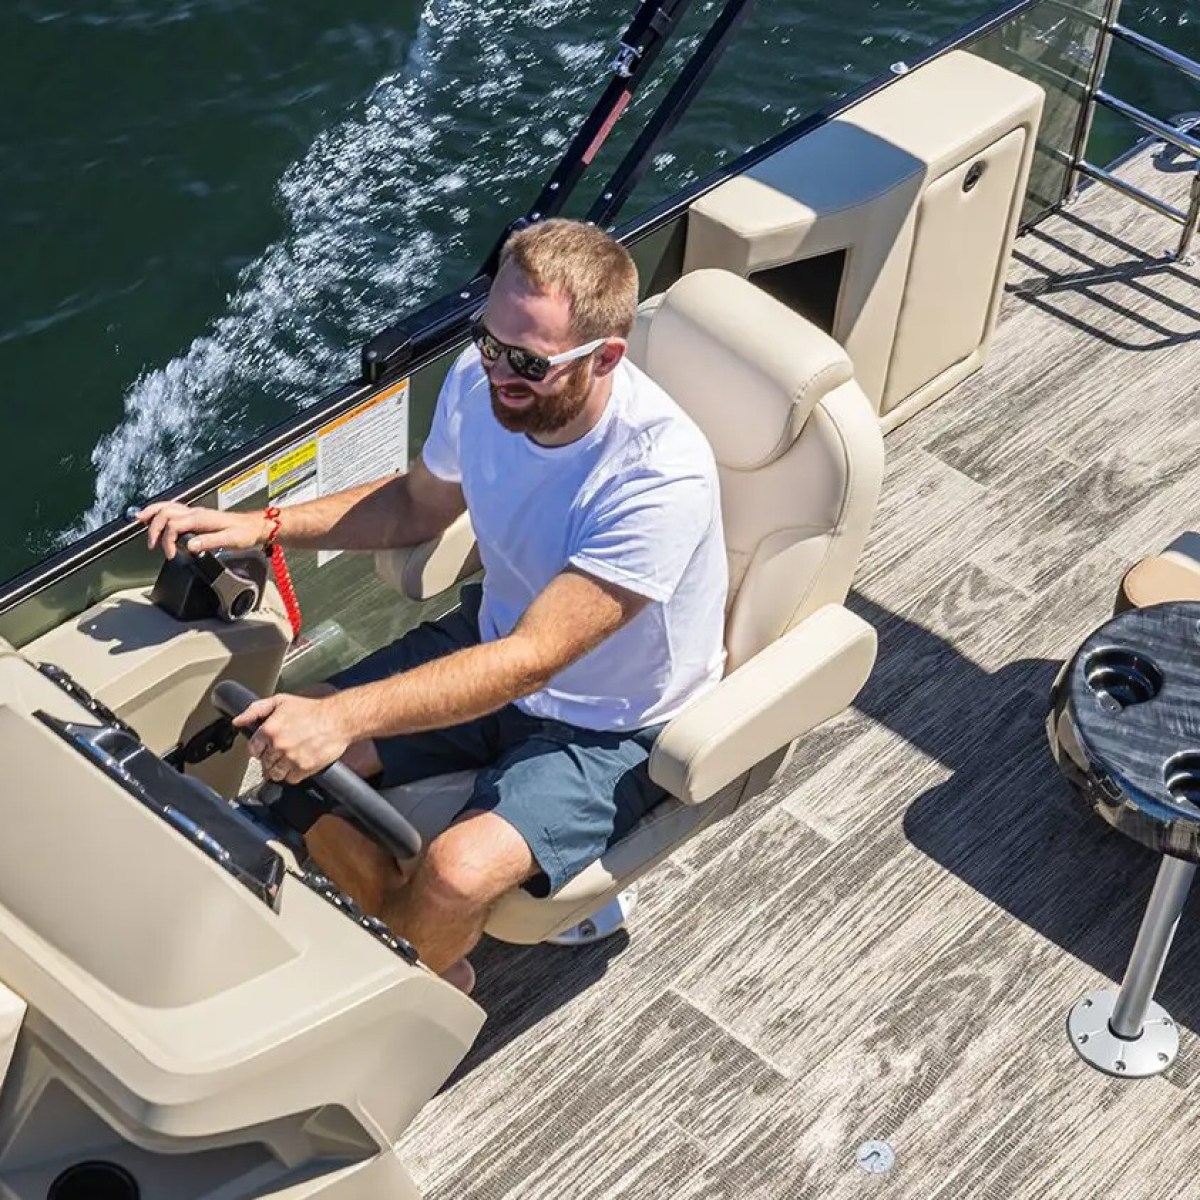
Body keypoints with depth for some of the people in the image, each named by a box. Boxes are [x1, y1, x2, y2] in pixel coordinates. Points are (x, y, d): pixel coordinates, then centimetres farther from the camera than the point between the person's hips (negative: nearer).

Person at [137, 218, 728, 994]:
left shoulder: (661, 476, -34)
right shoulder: (483, 381, -16)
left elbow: (531, 661, -34)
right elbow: (417, 504, 6)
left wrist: (343, 716, -42)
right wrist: (263, 527, -8)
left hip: (610, 726, -6)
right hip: (495, 641, 6)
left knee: (457, 874, -27)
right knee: (291, 753, -6)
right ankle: (412, 949, 18)